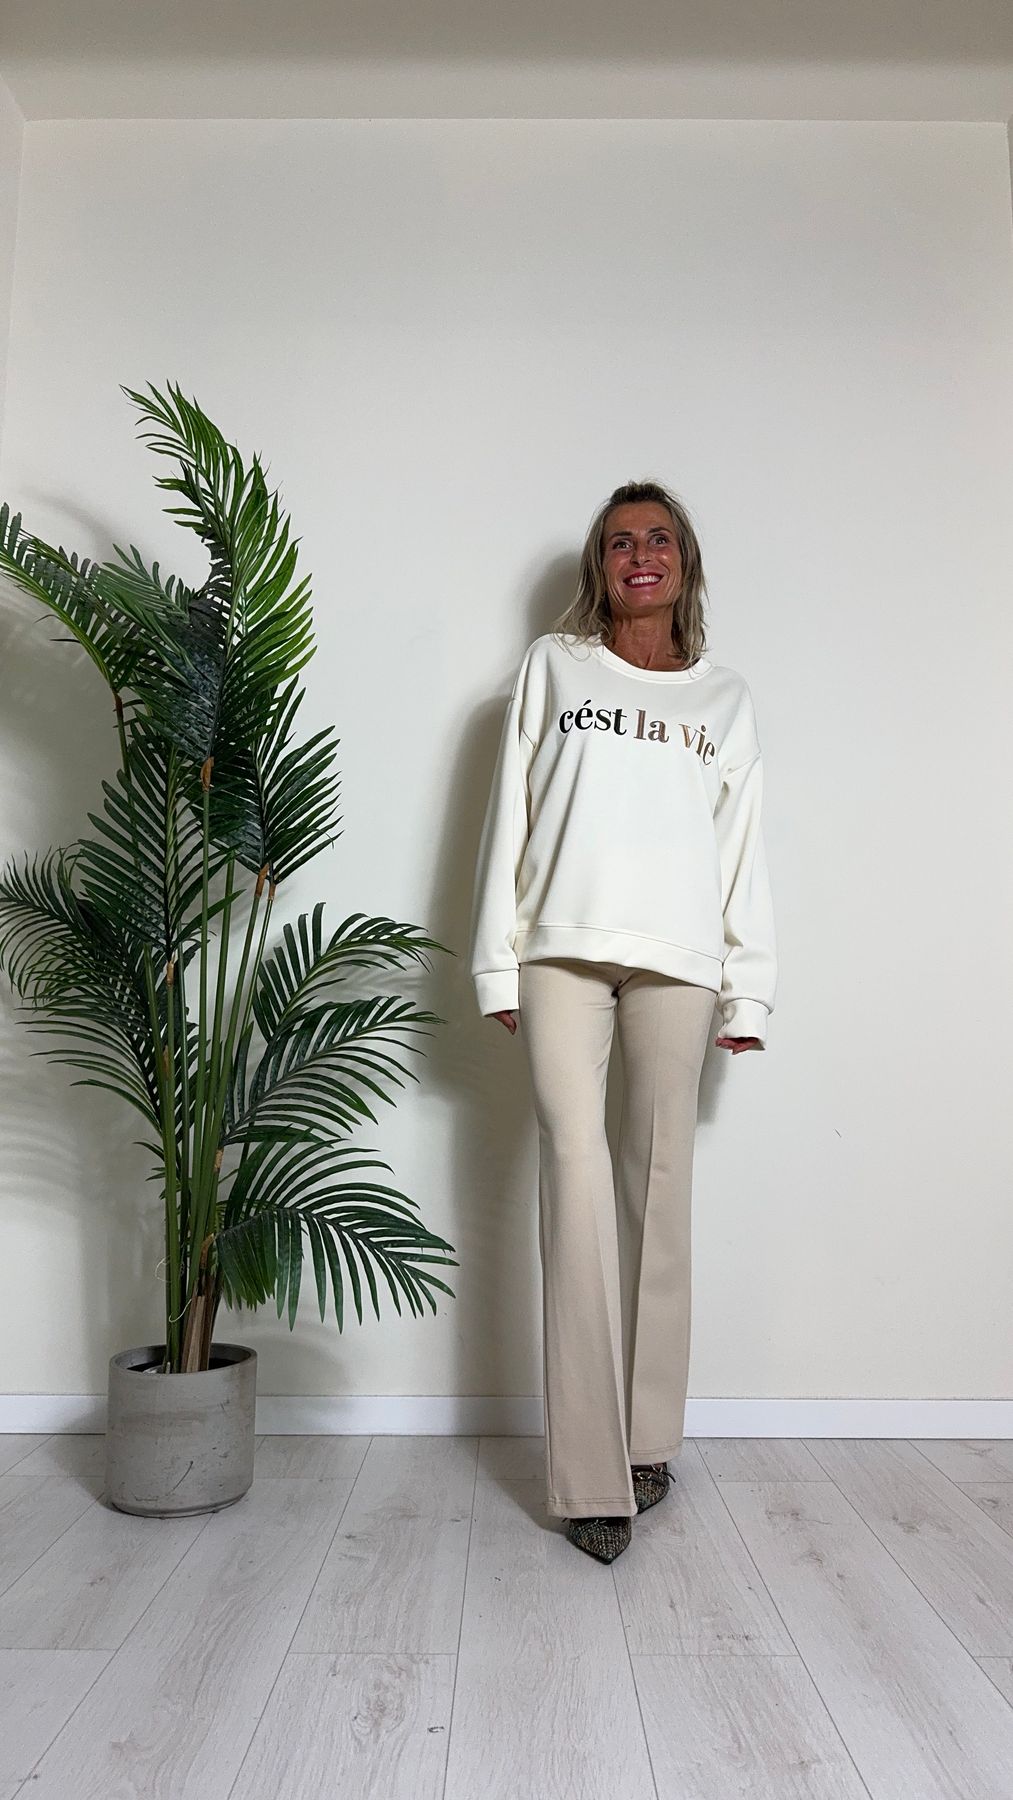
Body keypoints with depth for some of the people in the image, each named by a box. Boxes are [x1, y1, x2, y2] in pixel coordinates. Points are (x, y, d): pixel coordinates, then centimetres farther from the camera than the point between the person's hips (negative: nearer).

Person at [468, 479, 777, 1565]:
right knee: (575, 1171, -11)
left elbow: (743, 850, 15)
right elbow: (509, 817, 10)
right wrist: (498, 963, 3)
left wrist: (749, 991, 8)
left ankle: (647, 1439, 15)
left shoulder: (725, 698, 18)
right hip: (564, 948, -1)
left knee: (659, 1186, 2)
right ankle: (589, 1476, -5)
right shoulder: (553, 666, 15)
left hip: (677, 962, 2)